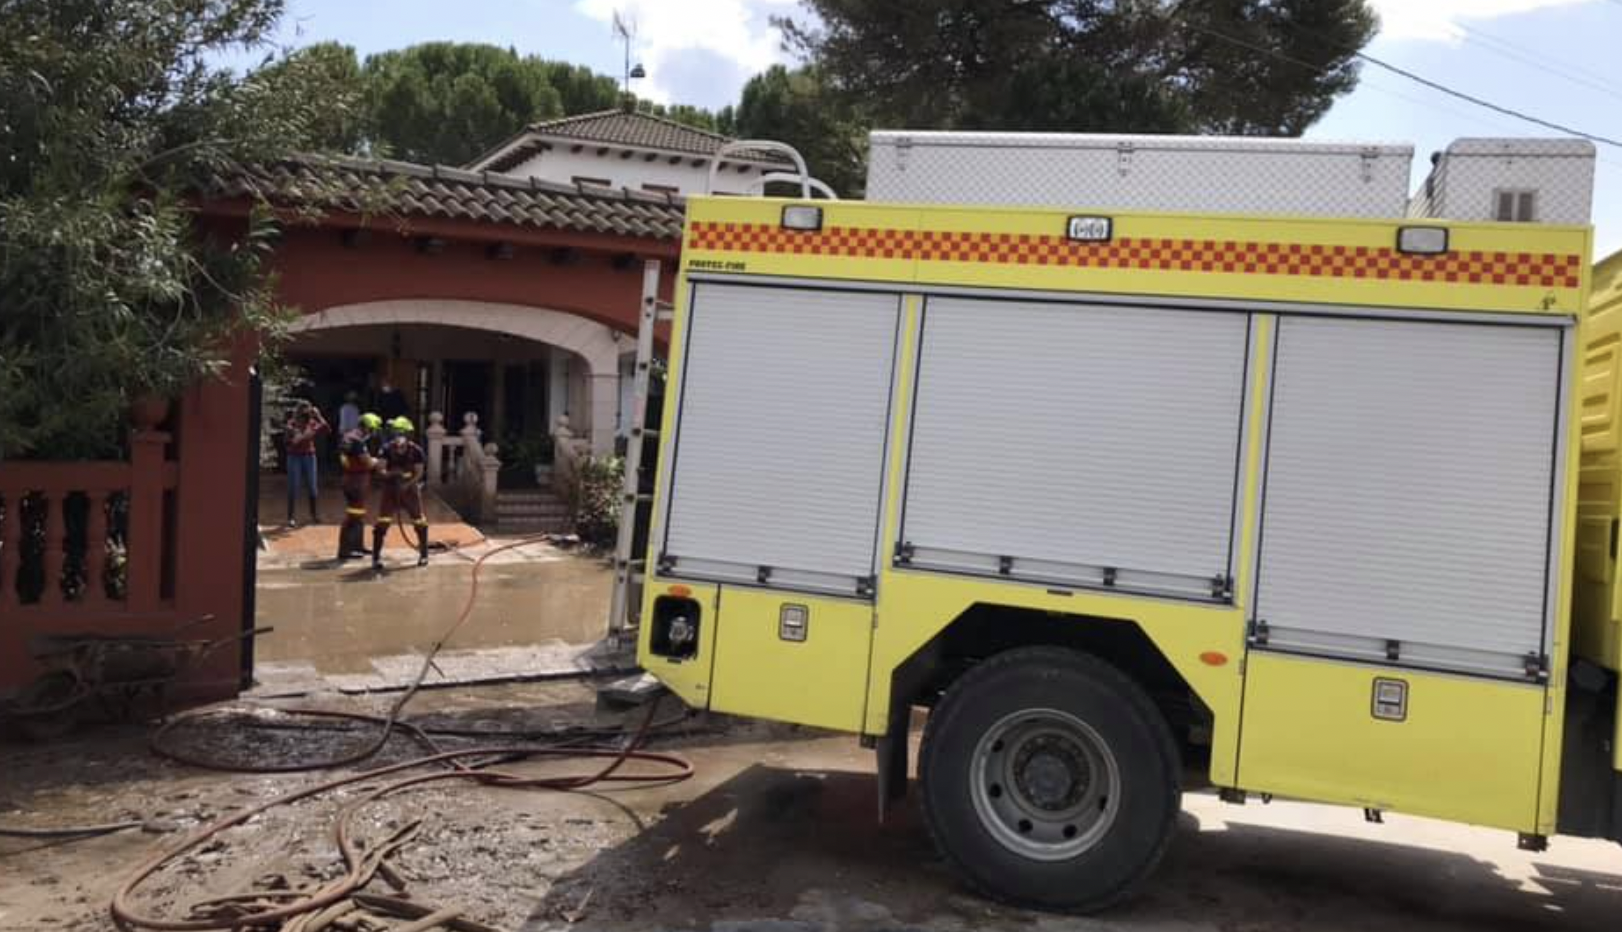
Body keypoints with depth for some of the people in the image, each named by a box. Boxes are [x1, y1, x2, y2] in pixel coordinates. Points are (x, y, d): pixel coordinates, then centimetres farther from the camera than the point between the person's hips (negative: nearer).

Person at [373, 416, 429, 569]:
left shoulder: (416, 451, -13)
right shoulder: (387, 449, -13)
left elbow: (419, 473, -9)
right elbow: (380, 470, -14)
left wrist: (408, 484, -21)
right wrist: (391, 473, -33)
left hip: (410, 489, 0)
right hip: (391, 489, 0)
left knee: (419, 522, 7)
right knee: (382, 523, -9)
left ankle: (423, 554, 24)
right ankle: (376, 557, 0)